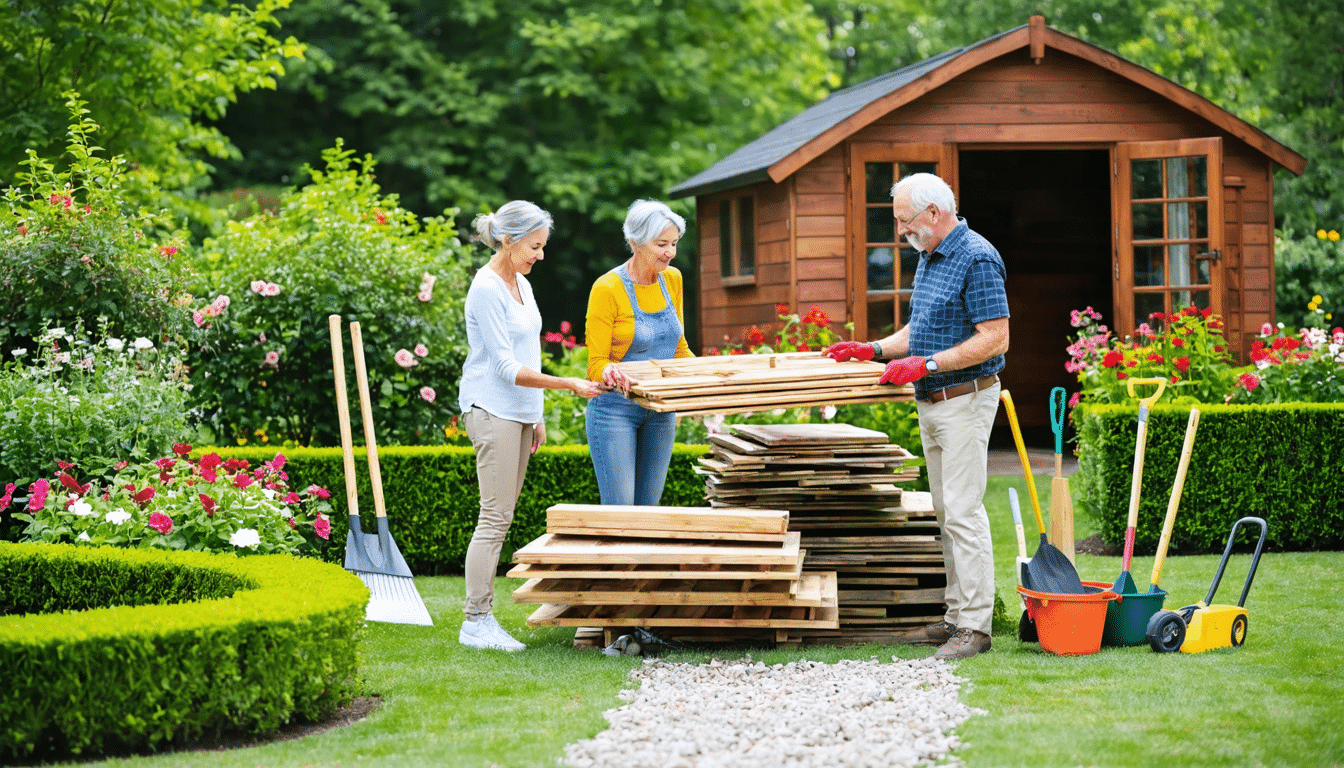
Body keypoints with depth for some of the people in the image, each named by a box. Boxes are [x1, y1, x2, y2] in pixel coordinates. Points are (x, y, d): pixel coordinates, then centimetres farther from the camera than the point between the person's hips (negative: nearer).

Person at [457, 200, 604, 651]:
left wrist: (535, 417, 21)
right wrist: (570, 385, -21)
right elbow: (506, 366, -18)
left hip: (518, 412, 9)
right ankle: (475, 622, -7)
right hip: (491, 410, -9)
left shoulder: (521, 284, 14)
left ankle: (483, 618, 8)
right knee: (495, 517, -10)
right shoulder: (486, 290, -15)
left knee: (500, 518, 7)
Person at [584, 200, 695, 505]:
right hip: (615, 409, -6)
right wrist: (610, 374, -36)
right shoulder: (608, 288, -13)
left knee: (649, 507, 6)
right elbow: (596, 362, -13)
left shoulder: (672, 279, 6)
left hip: (661, 412, 6)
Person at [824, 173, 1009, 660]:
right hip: (930, 402, 10)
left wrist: (926, 364, -23)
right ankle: (956, 615, 15)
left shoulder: (977, 260, -16)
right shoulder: (928, 258, 14)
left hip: (965, 399, -10)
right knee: (945, 511, 11)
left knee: (964, 512, -11)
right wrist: (875, 350, 10)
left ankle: (976, 625, -9)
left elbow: (994, 338, -21)